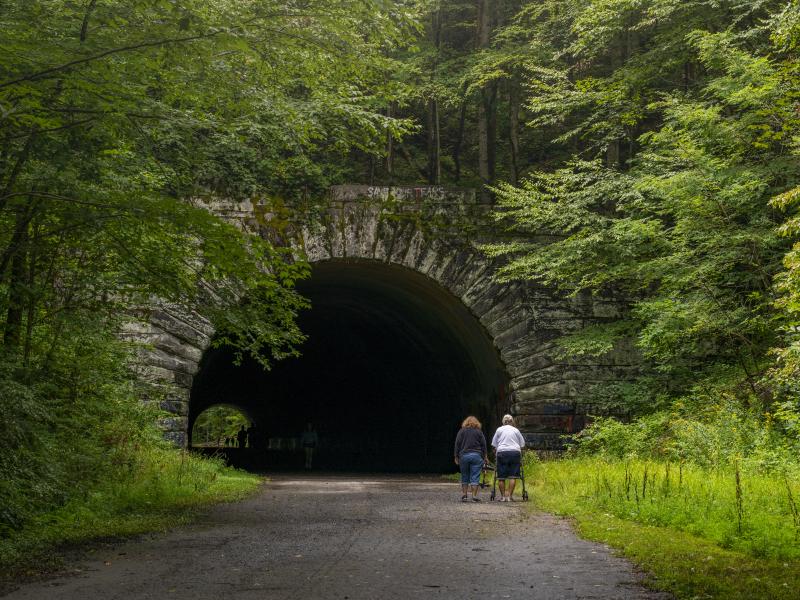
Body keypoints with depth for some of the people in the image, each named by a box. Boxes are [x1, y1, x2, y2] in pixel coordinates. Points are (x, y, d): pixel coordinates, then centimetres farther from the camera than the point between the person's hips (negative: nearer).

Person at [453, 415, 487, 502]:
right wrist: (484, 458, 9)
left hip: (464, 456, 1)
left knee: (464, 477, 10)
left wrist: (456, 457, 6)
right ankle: (474, 496, -6)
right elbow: (484, 445, 5)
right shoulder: (479, 432, 8)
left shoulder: (461, 431, 7)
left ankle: (464, 495, 9)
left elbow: (457, 444, 3)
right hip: (476, 456, -1)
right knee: (475, 477, -1)